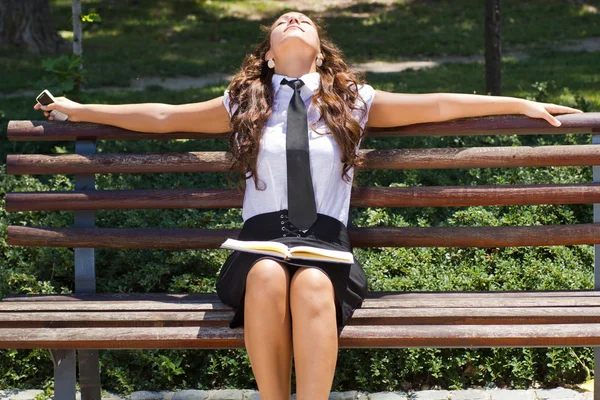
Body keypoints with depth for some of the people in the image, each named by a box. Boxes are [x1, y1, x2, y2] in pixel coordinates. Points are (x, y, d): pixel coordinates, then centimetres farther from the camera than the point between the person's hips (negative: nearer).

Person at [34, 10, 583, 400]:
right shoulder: (243, 104, 21)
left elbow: (439, 106, 18)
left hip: (326, 244, 0)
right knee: (268, 274, -37)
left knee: (311, 283, -37)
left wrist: (521, 105, 16)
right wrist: (79, 110, 25)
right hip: (260, 237, 0)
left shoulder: (354, 101, 19)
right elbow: (164, 117, 25)